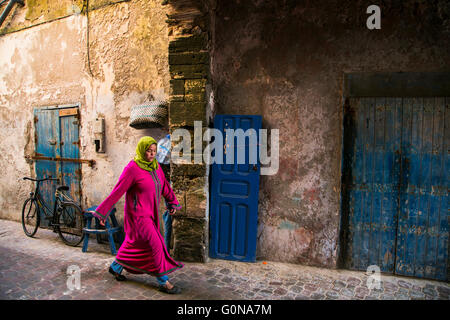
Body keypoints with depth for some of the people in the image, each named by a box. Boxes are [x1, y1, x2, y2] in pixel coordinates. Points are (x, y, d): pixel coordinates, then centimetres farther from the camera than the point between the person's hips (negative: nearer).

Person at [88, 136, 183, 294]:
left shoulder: (155, 166, 4)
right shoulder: (132, 168, -17)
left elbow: (164, 186, 15)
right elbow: (117, 192, -14)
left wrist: (172, 202, 19)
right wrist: (103, 212, -10)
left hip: (150, 214, 8)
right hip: (138, 215, -8)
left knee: (135, 243, 21)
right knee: (156, 245, -7)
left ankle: (115, 267, 44)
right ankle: (163, 282, 6)